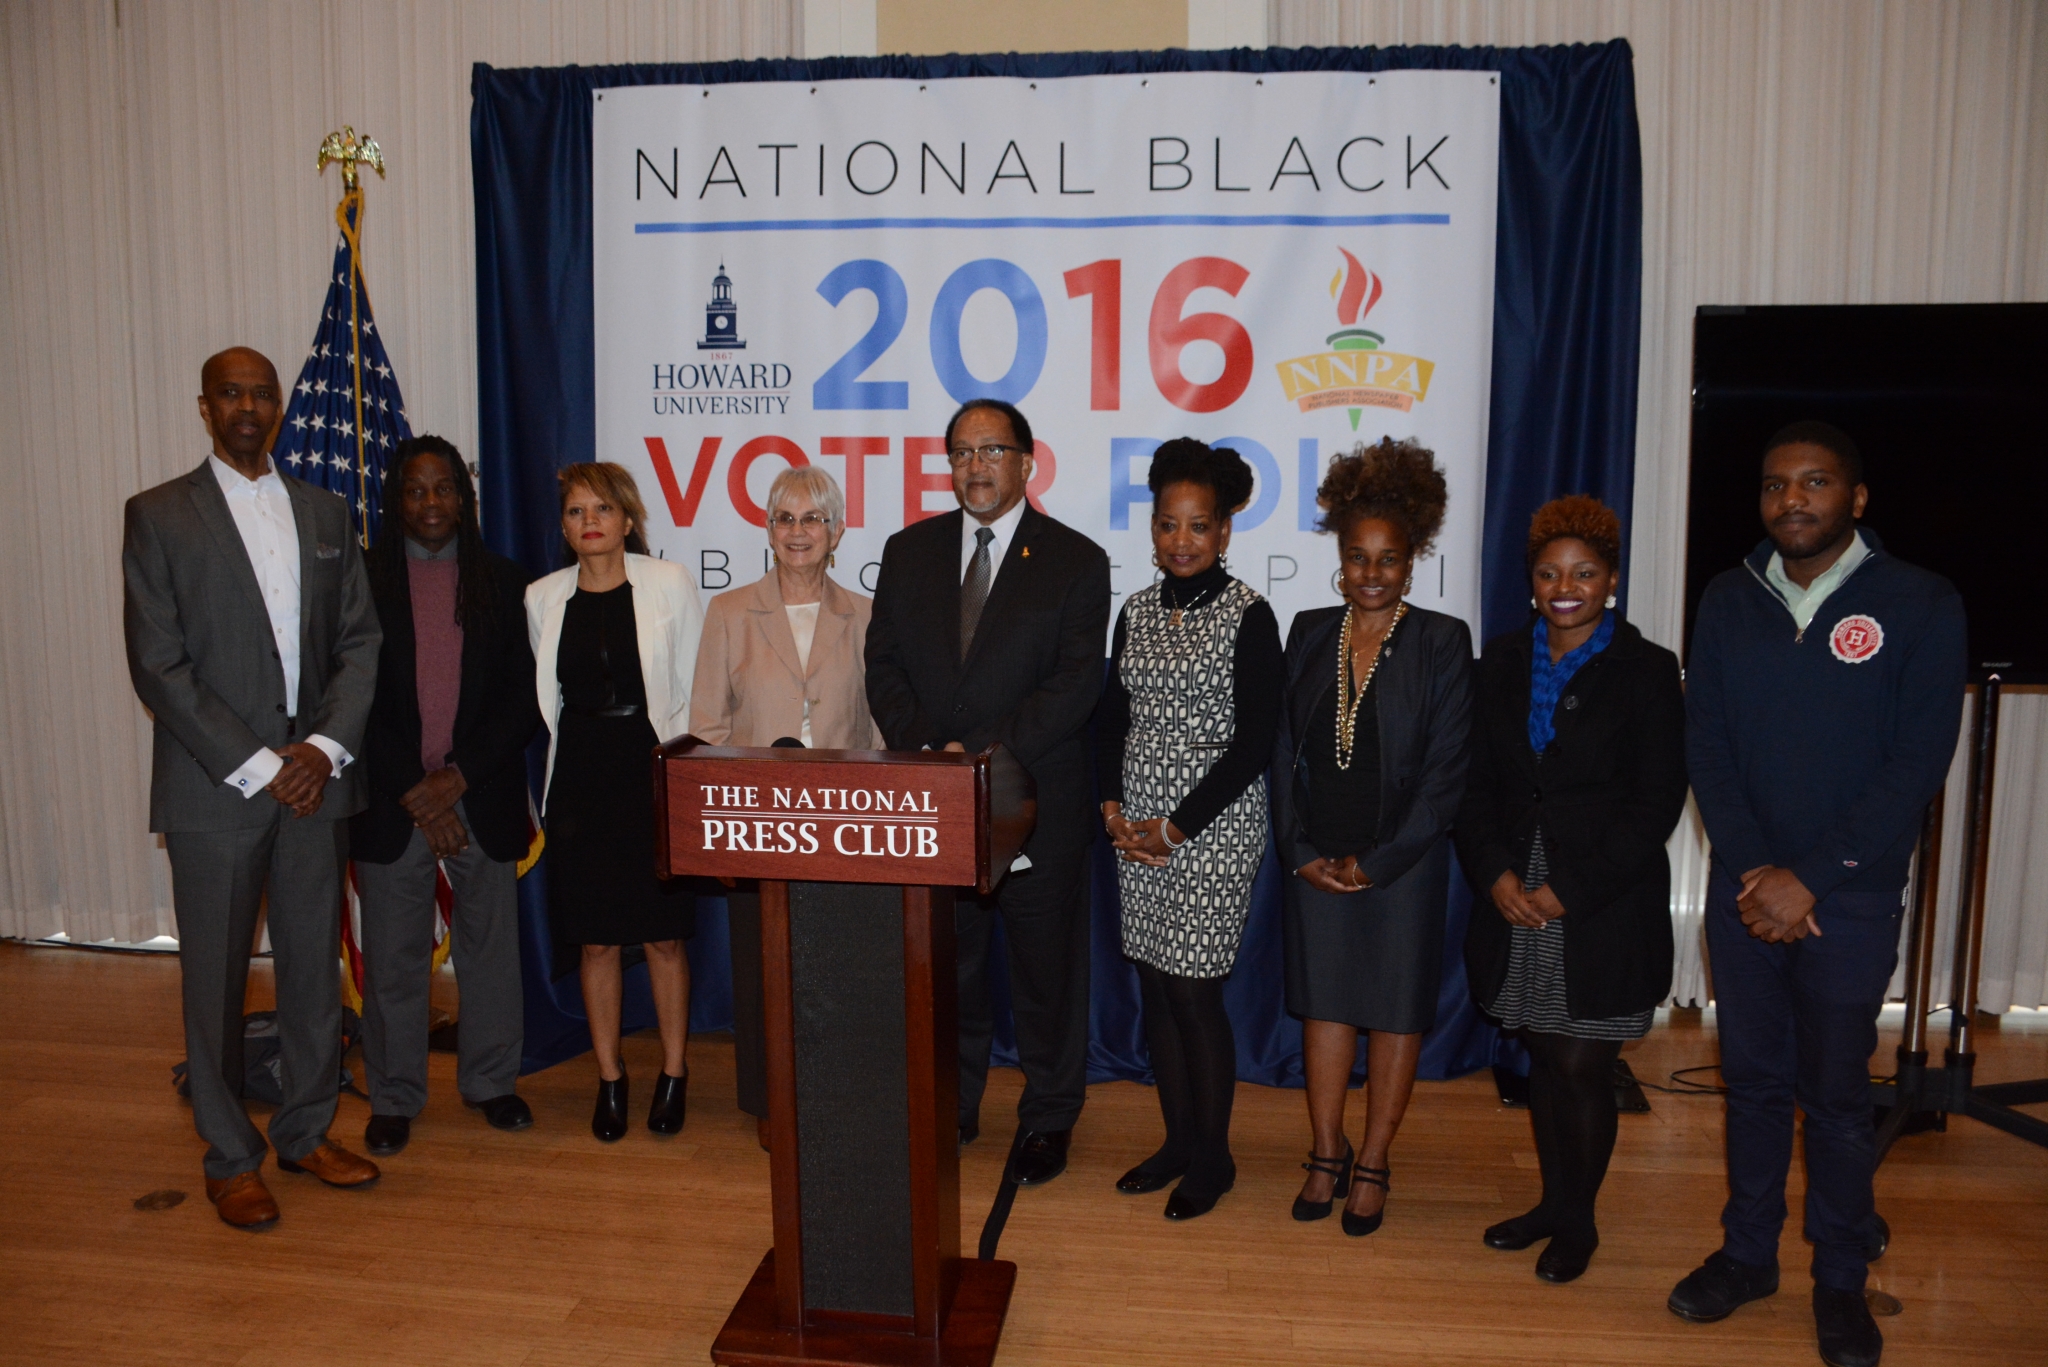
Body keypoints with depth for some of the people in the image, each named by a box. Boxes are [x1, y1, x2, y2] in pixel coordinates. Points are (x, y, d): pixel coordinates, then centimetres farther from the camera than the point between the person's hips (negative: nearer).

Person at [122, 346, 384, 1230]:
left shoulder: (325, 513, 11)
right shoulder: (158, 515, -2)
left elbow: (360, 641, 8)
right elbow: (157, 664, -8)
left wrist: (326, 746, -7)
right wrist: (256, 766, -13)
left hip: (314, 780, 4)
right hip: (214, 788, -3)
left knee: (315, 964, 11)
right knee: (216, 977, 5)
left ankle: (308, 1131, 27)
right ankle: (230, 1160, 20)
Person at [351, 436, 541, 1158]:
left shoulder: (504, 583, 5)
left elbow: (525, 698, 1)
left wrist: (457, 778, -9)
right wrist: (416, 797, -9)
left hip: (484, 799, 1)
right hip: (391, 803, -1)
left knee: (490, 944, 9)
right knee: (392, 956, 6)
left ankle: (490, 1081, 26)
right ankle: (393, 1097, 21)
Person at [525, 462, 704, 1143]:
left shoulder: (669, 585, -2)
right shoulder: (542, 598, 6)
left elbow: (697, 689, 1)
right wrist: (580, 750, 9)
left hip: (654, 773, -2)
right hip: (579, 777, 2)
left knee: (663, 934, 3)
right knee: (596, 938, 7)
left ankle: (674, 1074, 19)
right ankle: (609, 1078, 21)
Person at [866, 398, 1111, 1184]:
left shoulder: (1074, 561, -2)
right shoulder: (909, 551, 9)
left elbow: (1075, 685, -10)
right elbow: (884, 666, 6)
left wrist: (982, 752, -18)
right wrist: (925, 750, -11)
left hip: (1038, 803, -3)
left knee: (1045, 968, 8)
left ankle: (1048, 1119, 25)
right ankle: (951, 1108, 30)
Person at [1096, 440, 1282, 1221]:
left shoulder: (1248, 617, -8)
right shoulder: (1136, 612, 9)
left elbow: (1254, 744, -12)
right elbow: (1111, 719, 12)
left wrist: (1175, 828, -13)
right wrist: (1114, 810, -2)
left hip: (1212, 830, -5)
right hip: (1135, 828, 6)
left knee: (1194, 993, -1)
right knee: (1156, 989, 11)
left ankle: (1214, 1157, 17)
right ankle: (1178, 1140, 28)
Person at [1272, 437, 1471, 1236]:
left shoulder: (1442, 642, -5)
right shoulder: (1309, 632, 4)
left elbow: (1445, 771, -9)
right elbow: (1283, 751, 5)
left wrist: (1376, 861, -12)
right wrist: (1301, 852, -4)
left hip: (1402, 862, -3)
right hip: (1315, 861, 3)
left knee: (1396, 1009, 7)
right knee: (1324, 1001, 10)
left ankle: (1372, 1165, 20)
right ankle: (1327, 1156, 24)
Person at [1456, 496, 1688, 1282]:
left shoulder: (1645, 671, -5)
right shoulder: (1503, 663, 6)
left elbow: (1656, 804, -9)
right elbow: (1476, 782, 6)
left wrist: (1569, 890, -13)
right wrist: (1496, 874, -9)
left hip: (1604, 907, -4)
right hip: (1515, 898, 4)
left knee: (1583, 1067, 2)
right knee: (1544, 1059, 14)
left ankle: (1579, 1221, 21)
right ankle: (1552, 1203, 30)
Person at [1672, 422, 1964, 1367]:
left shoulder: (1920, 606, -6)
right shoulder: (1727, 602, 3)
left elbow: (1918, 765, -11)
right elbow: (1706, 748, 1)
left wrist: (1808, 878, -15)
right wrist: (1754, 872, -10)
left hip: (1851, 901, -3)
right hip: (1743, 892, 3)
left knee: (1835, 1094, 7)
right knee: (1752, 1080, 13)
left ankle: (1839, 1281, 24)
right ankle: (1747, 1254, 28)